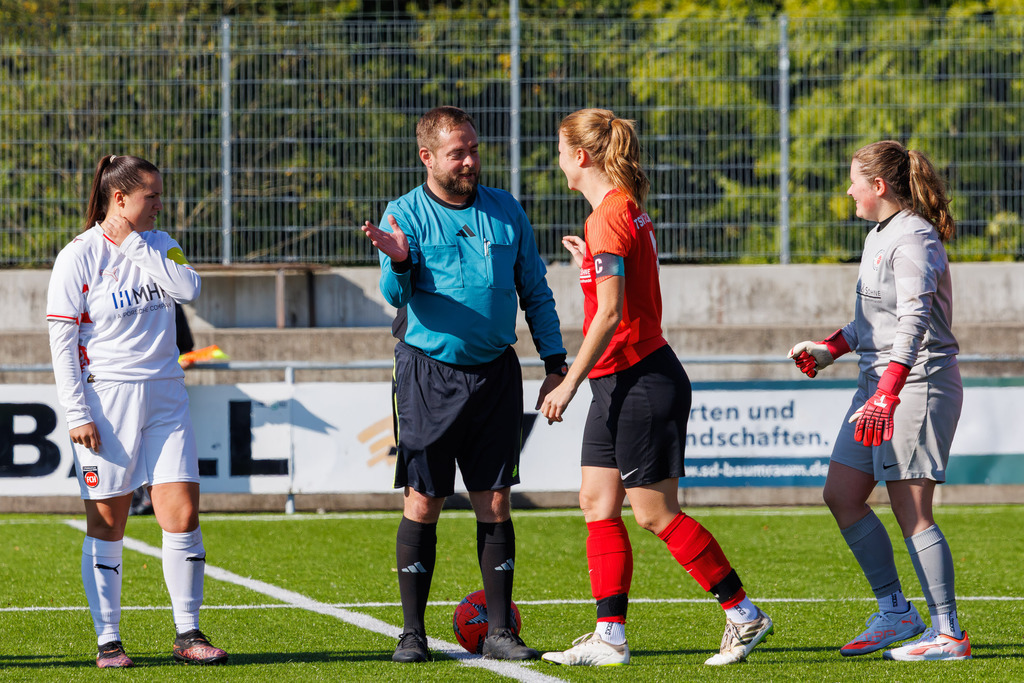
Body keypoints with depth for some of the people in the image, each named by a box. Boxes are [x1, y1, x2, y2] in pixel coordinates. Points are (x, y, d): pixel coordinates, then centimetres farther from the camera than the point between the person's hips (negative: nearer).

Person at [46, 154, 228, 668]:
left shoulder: (157, 245, 11)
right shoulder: (79, 257, -4)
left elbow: (188, 288, -8)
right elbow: (62, 342, -5)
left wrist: (135, 245, -7)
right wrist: (77, 413, -12)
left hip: (165, 395, 4)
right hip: (107, 400, -4)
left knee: (183, 515, -2)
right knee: (106, 524, -1)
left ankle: (188, 634, 5)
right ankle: (107, 640, 5)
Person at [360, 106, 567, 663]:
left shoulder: (505, 211, 8)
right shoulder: (405, 214, -2)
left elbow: (535, 292, 14)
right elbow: (395, 294, -14)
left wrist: (555, 363, 8)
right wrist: (398, 262, -36)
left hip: (495, 374, 3)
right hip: (429, 374, -3)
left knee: (494, 503, 2)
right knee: (422, 503, -2)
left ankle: (499, 630, 7)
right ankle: (412, 632, 4)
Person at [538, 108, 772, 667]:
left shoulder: (608, 218, -17)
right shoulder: (627, 210, 13)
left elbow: (610, 313, -21)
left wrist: (570, 383, -18)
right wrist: (588, 260, 26)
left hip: (641, 382, -10)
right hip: (619, 382, 10)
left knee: (654, 511, -5)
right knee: (597, 502, 7)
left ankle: (743, 614, 2)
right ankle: (610, 637, 6)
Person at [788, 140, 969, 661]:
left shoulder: (913, 239, -16)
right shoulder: (880, 234, 15)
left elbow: (914, 321, -27)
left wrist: (886, 395, -35)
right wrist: (831, 349, 24)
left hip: (918, 382, -10)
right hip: (878, 381, 10)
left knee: (911, 512, -9)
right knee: (841, 495, 9)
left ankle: (948, 634, -3)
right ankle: (895, 611, 17)